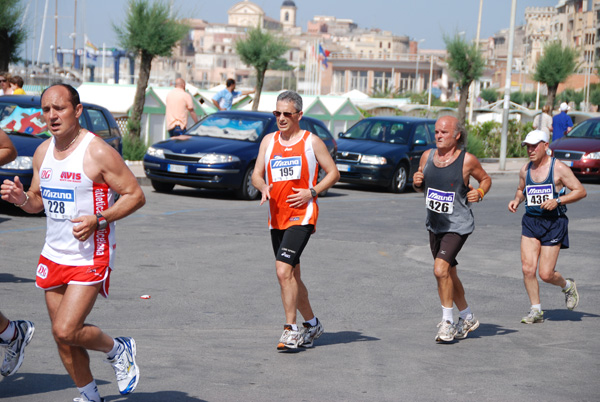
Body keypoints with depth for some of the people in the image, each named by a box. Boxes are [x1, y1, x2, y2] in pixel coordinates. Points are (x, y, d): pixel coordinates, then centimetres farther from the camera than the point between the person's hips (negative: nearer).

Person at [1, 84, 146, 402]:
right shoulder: (42, 152, 6)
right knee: (63, 338, 10)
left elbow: (135, 195, -12)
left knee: (65, 331, -15)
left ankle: (119, 350, 13)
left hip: (90, 257, -7)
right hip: (54, 255, 7)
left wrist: (98, 220, -23)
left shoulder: (99, 152, -14)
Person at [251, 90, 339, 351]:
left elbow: (333, 173, 2)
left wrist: (311, 192, -12)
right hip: (276, 217, 6)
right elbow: (257, 174, 13)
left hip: (302, 215, -6)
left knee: (283, 270, -20)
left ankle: (290, 330, -13)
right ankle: (312, 324, 30)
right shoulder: (269, 141, 11)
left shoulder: (311, 141, -2)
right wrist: (263, 187, -9)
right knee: (291, 275, 13)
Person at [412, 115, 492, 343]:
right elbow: (421, 187, 14)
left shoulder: (467, 160, -11)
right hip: (434, 224, 6)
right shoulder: (427, 156, 2)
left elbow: (485, 179, 6)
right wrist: (416, 183, -8)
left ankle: (447, 322, -6)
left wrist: (480, 192, -14)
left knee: (441, 270, -21)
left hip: (458, 225, -6)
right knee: (449, 275, 16)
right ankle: (468, 318, 34)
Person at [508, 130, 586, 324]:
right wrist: (517, 200, 4)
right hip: (531, 221, 4)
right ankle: (536, 310, 7)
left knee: (546, 274, -6)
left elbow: (581, 191, -6)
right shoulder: (525, 169, 7)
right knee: (528, 268, -8)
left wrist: (557, 201, -18)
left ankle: (567, 286, 28)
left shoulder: (558, 168, -8)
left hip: (553, 223, -4)